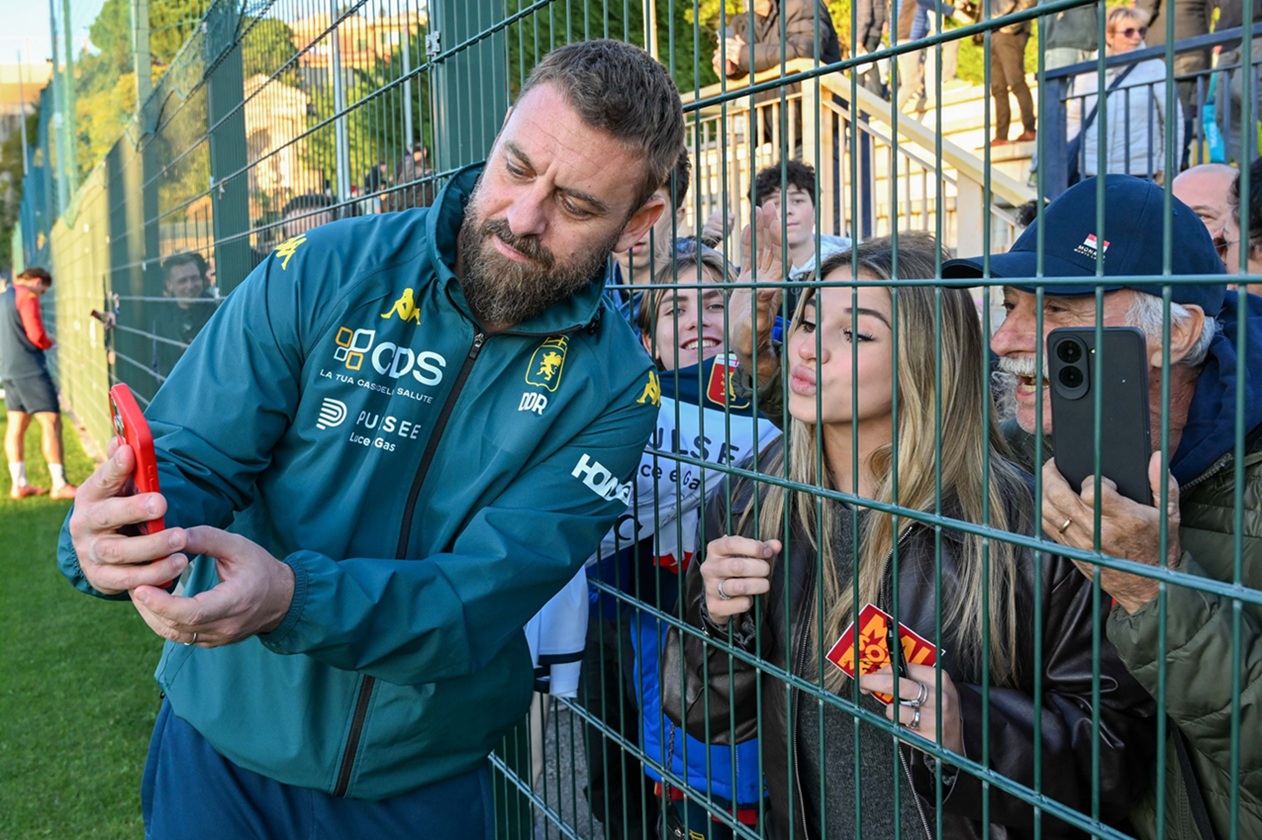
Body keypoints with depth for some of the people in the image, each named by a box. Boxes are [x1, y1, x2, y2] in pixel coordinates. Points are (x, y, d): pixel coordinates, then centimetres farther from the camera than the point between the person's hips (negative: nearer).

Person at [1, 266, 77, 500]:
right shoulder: (27, 296, -8)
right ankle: (60, 485, -11)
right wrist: (50, 342, 6)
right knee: (51, 421, -9)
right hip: (30, 369, -9)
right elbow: (37, 336, -15)